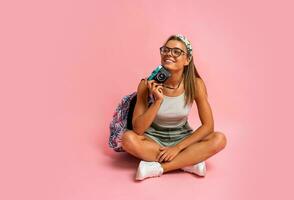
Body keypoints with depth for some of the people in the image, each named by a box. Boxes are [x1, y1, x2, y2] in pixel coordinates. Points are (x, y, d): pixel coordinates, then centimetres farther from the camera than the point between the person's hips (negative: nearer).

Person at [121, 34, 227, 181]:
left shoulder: (195, 84, -16)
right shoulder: (148, 84, -18)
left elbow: (208, 125, -13)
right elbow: (138, 129, -20)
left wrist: (177, 148, -20)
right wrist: (158, 101, -32)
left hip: (182, 138, 1)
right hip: (154, 138, 0)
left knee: (219, 139, -24)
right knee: (128, 138, -31)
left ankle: (158, 168, -23)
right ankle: (188, 162, -21)